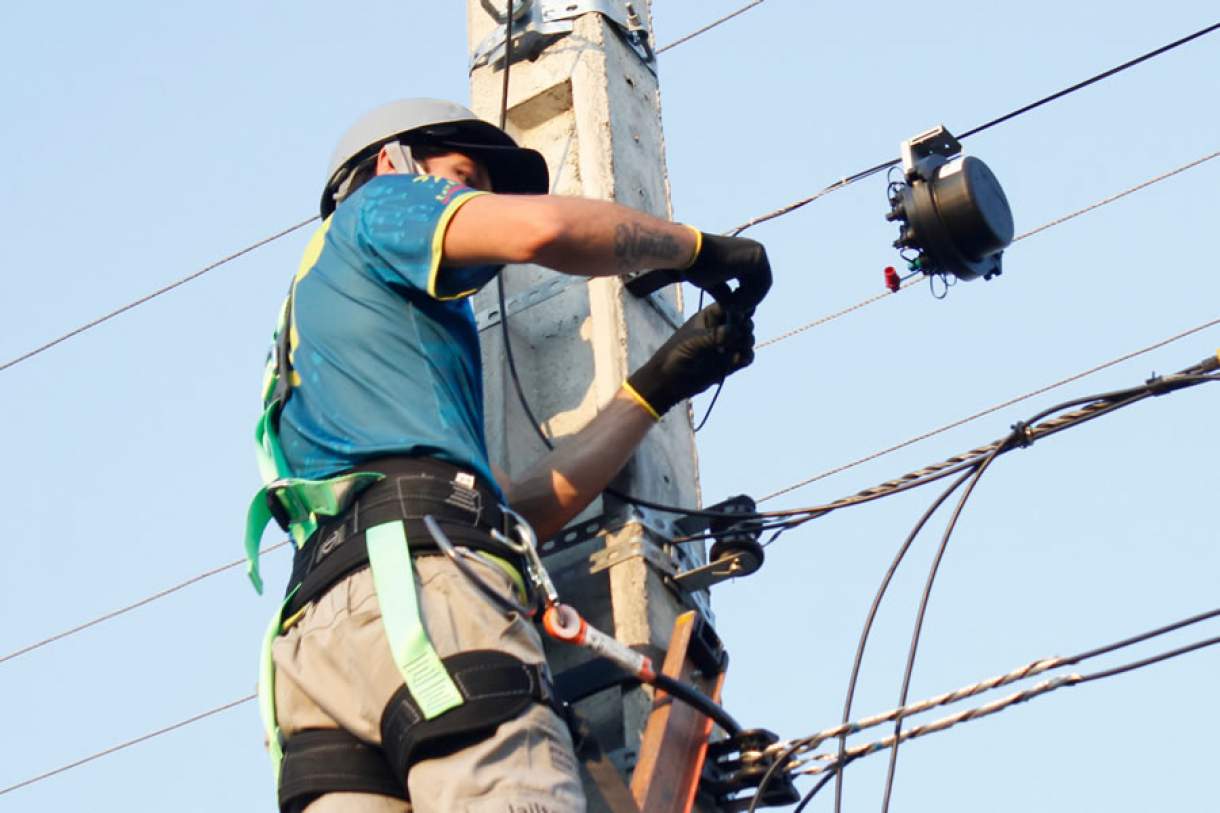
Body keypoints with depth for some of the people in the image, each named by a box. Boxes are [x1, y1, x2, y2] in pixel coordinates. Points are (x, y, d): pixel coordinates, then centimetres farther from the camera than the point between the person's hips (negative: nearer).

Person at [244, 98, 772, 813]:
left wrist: (657, 388, 31)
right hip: (418, 575, -8)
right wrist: (696, 248, 12)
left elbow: (522, 509, 30)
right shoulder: (379, 205, 19)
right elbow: (542, 226, -5)